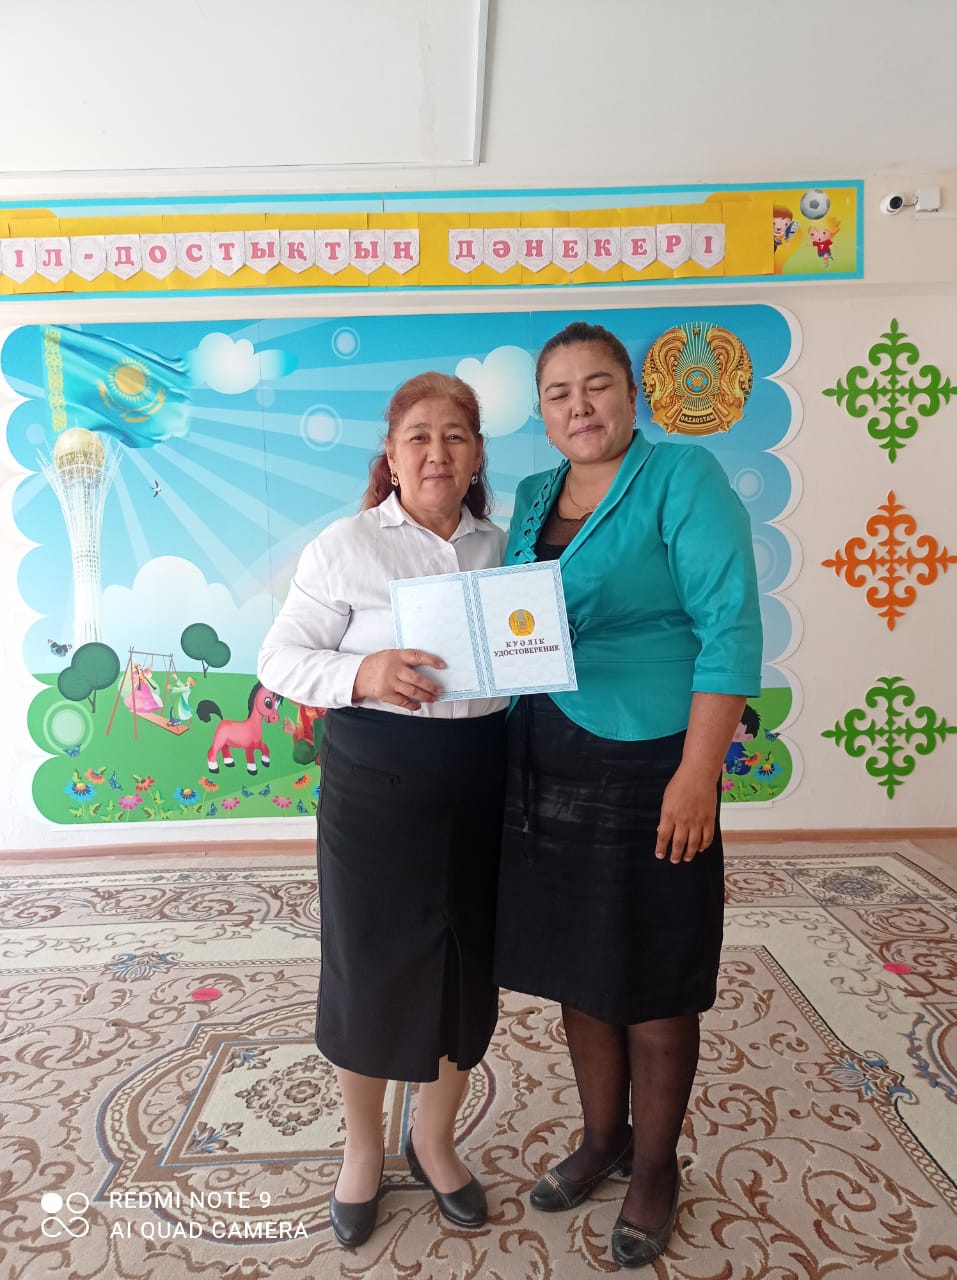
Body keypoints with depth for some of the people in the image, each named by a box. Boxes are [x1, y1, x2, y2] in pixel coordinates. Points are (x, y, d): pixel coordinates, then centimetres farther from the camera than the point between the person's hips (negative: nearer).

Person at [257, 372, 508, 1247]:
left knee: (469, 963, 14)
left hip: (482, 779, 4)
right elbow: (280, 658, -7)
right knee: (371, 963, 9)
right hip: (376, 779, -3)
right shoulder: (345, 546, -5)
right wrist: (364, 674, -25)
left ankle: (435, 1142, 41)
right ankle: (363, 1148, 38)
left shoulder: (504, 548, 7)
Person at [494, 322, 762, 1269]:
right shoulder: (533, 498, 10)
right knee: (579, 971, 18)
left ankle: (654, 1167, 34)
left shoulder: (681, 477, -8)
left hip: (647, 766, -5)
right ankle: (602, 1138, 41)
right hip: (548, 765, 6)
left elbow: (730, 628, -15)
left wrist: (697, 774, -21)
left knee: (653, 986, 10)